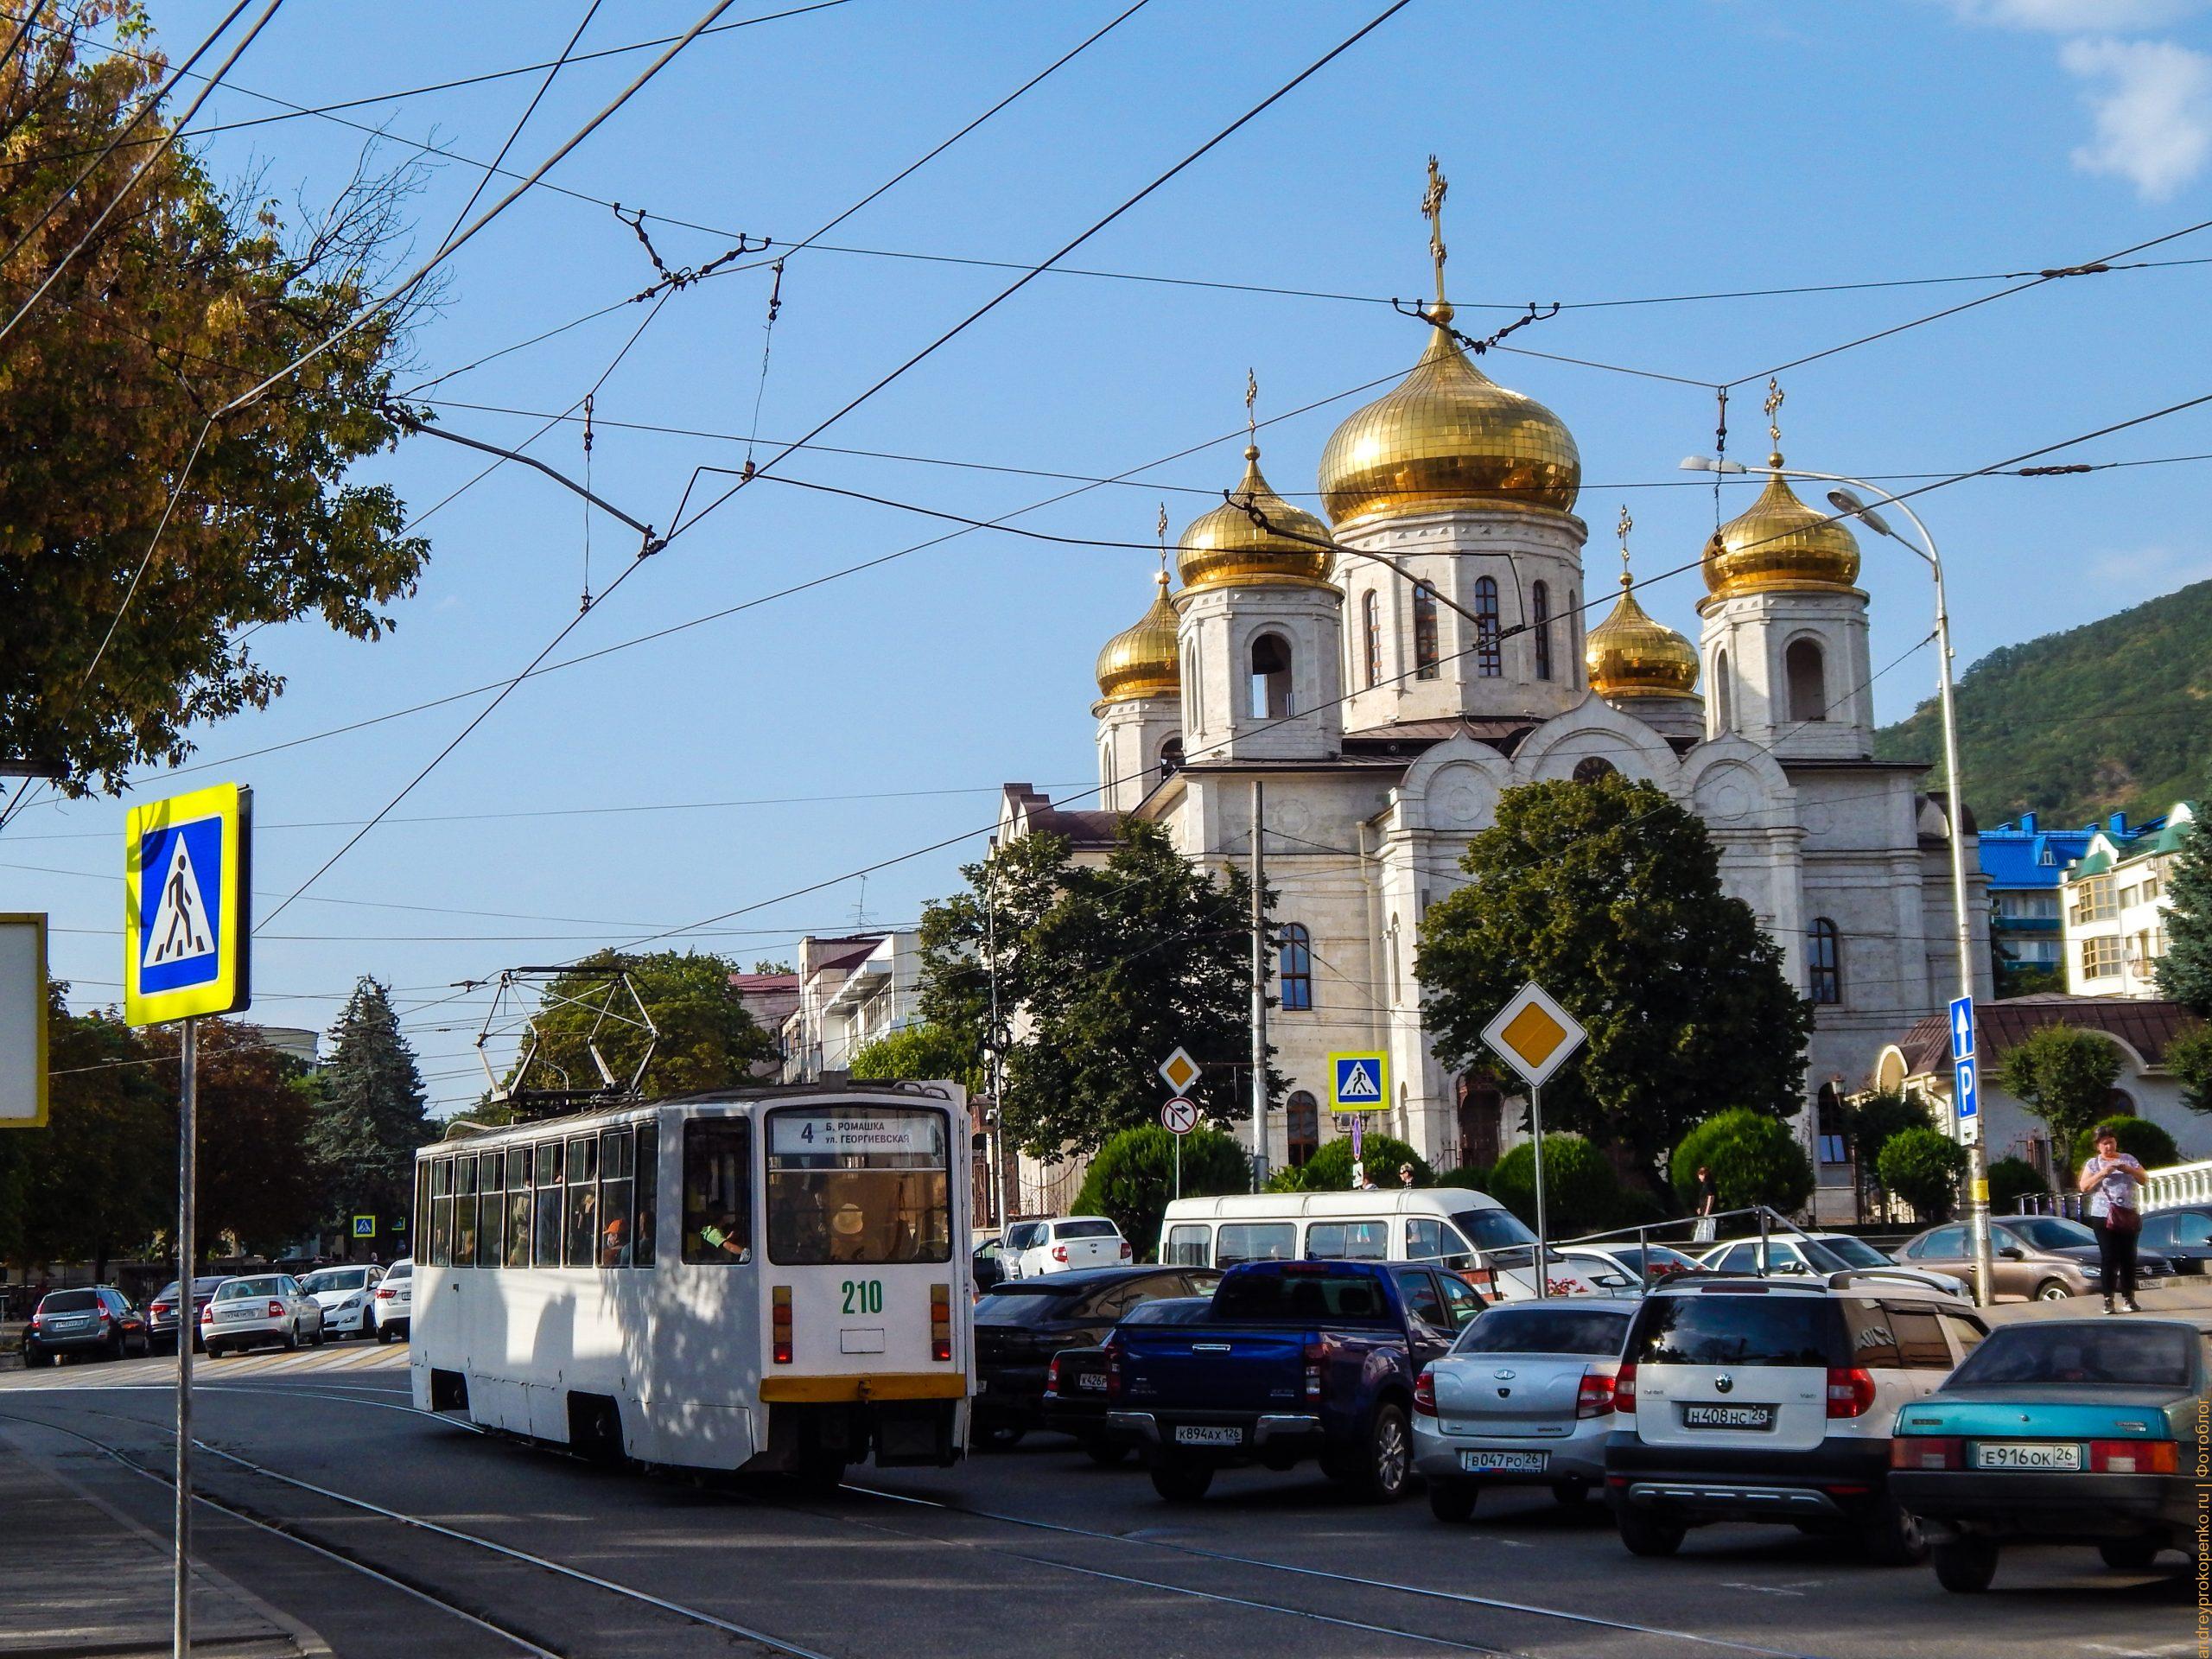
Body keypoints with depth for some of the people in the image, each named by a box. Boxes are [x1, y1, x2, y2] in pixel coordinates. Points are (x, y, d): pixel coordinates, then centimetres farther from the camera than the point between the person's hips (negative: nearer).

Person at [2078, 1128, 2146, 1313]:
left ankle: (2130, 1298, 7)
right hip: (2104, 1216, -2)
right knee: (2108, 1258, -7)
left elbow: (2144, 1179, 7)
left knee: (2128, 1258, 2)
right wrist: (2101, 1173, -15)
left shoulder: (2128, 1159, 13)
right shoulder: (2093, 1164, 7)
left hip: (2129, 1216, 2)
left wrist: (2128, 1169, -10)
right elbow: (2084, 1187, -3)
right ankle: (2108, 1299, -6)